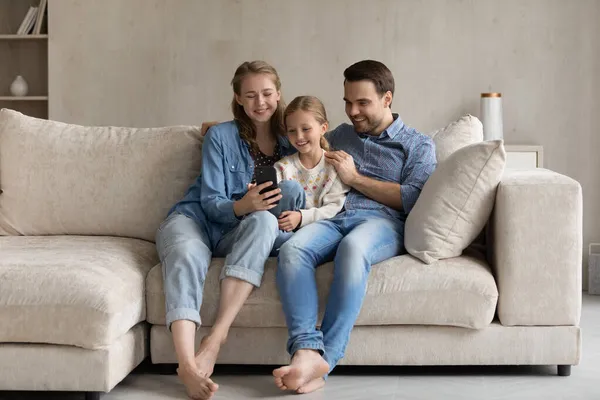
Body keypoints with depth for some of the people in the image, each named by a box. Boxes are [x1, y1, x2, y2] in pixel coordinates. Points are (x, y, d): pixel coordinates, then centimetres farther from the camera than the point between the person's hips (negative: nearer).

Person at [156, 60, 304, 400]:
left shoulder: (289, 141, 6)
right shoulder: (220, 136, -2)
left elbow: (293, 197, 9)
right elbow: (211, 202, -8)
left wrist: (294, 216, -16)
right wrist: (242, 206, -30)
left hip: (241, 235, 2)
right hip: (196, 219, -2)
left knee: (265, 221, -34)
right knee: (187, 256, -37)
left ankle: (216, 340, -41)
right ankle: (188, 365, -58)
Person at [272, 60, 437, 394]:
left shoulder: (418, 145, 17)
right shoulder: (341, 136, 30)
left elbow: (412, 199, 0)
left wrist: (355, 178, 0)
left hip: (383, 222, -4)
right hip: (334, 217, 4)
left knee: (352, 248, -41)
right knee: (292, 250, -33)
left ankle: (324, 362, -43)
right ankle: (308, 351, -46)